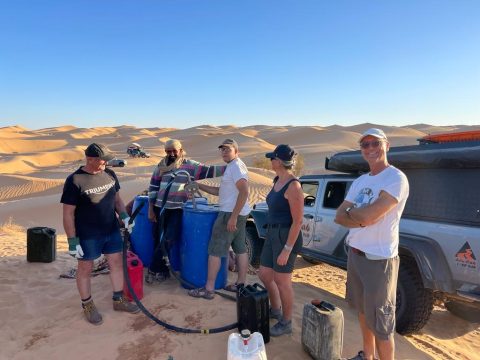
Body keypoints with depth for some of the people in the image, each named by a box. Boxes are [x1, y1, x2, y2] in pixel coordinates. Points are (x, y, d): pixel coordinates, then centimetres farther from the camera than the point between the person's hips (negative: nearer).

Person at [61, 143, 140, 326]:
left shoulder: (109, 174, 0)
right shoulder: (74, 180, -17)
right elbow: (68, 213, -15)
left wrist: (124, 215, -3)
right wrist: (72, 241, -15)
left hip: (112, 231, 6)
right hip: (87, 236, -6)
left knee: (117, 263, 13)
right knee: (85, 269, 11)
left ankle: (118, 300, 31)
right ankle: (87, 305, 31)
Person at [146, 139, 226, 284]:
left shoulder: (190, 165, -2)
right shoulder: (161, 165, 6)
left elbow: (209, 171, -11)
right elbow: (153, 187, 8)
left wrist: (229, 167, -22)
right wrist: (150, 209, 5)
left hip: (177, 209, -3)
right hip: (160, 208, 3)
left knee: (168, 240, -9)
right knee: (158, 240, 7)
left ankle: (153, 270, 7)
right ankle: (162, 270, 24)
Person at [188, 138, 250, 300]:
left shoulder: (236, 166, -14)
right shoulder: (232, 167, 17)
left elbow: (244, 192, -25)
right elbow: (220, 191, 20)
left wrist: (233, 216, -27)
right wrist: (199, 185, 14)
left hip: (231, 214, -11)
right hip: (239, 214, 11)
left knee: (215, 250, -5)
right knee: (240, 248, 13)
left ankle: (209, 289, 1)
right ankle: (240, 284, 23)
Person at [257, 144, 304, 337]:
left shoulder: (293, 186, -20)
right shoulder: (277, 180, 8)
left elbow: (298, 221, -19)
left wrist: (287, 249, -19)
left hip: (287, 237, -9)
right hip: (272, 234, 9)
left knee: (282, 281, 5)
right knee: (264, 275, 18)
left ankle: (286, 323, 26)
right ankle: (275, 310, 41)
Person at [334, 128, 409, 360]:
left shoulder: (396, 179, -15)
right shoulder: (360, 181, 8)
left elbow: (368, 215, -25)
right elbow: (339, 217, 2)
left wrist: (350, 211, -5)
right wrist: (362, 218, -15)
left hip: (379, 260, -8)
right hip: (354, 253, 8)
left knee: (381, 323, 4)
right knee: (362, 310, 23)